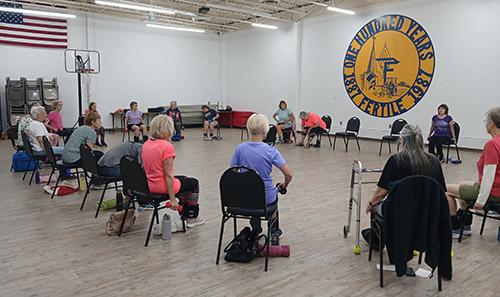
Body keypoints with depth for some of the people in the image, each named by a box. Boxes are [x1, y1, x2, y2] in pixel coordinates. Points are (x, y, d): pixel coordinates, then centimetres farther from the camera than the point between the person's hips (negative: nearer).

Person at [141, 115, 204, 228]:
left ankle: (185, 213, 40)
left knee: (184, 180, 31)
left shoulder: (146, 144, 2)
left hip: (149, 185, 8)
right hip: (163, 185, -8)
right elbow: (168, 175, -22)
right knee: (193, 183, 18)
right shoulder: (167, 146, -22)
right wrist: (172, 199, -17)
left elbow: (144, 167, 10)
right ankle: (191, 218, 27)